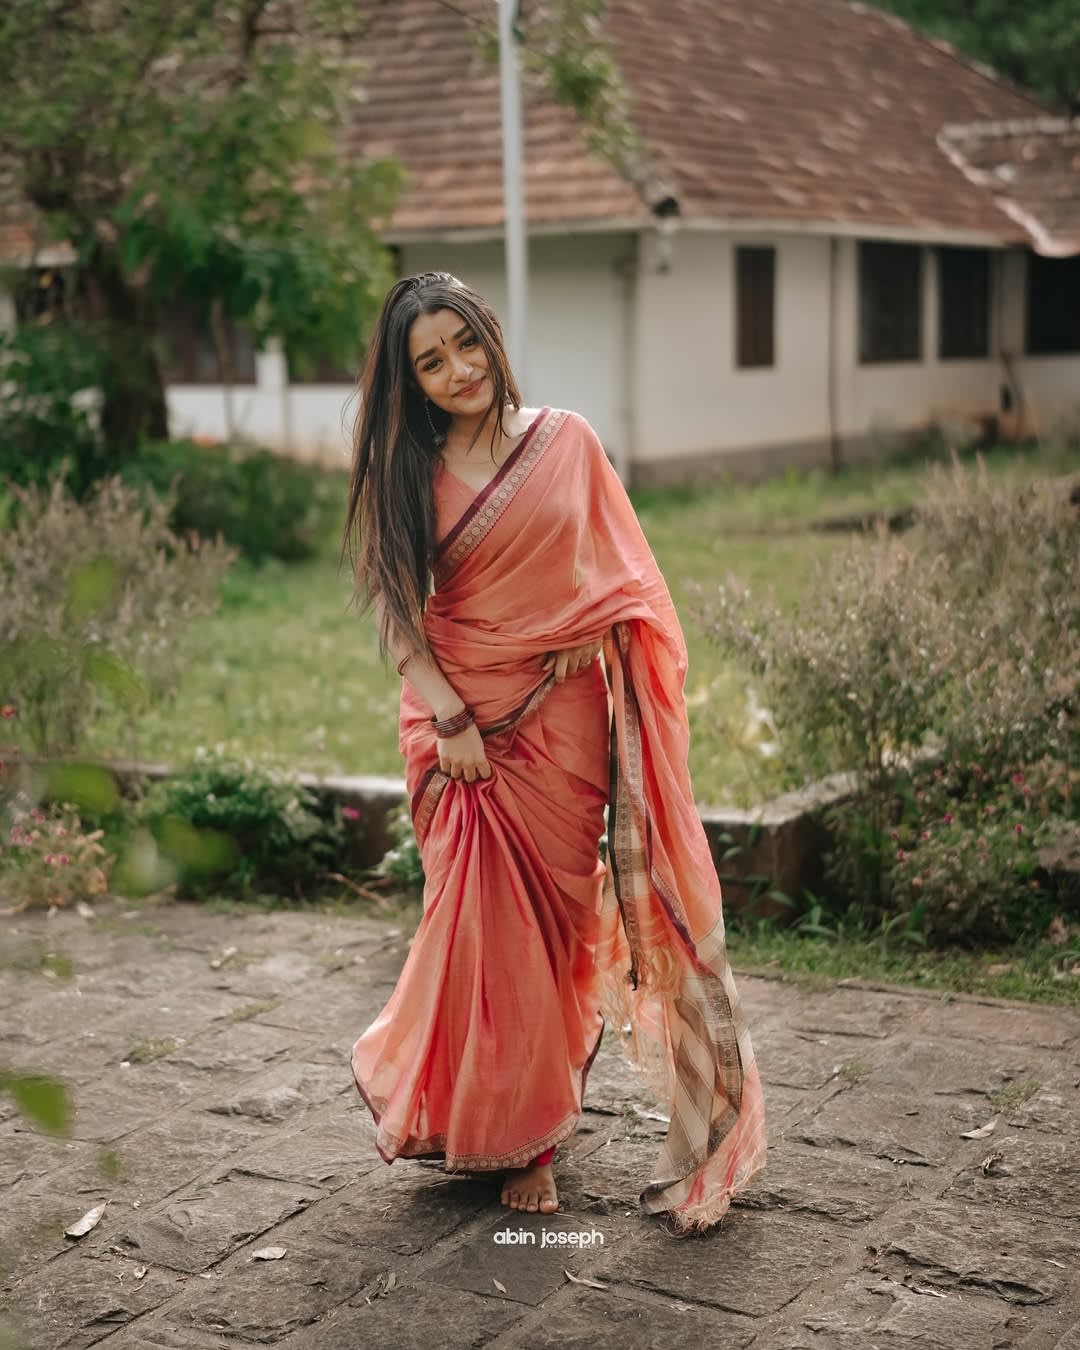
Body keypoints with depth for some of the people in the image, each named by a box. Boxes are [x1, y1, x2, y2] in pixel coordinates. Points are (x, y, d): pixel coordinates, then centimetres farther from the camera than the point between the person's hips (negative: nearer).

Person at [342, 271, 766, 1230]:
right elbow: (396, 609, -2)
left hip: (561, 714, 1)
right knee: (483, 921, -1)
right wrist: (449, 719, -10)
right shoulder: (406, 471, 0)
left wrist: (589, 636, -7)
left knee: (556, 919, 5)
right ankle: (501, 1128, 17)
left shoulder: (565, 441, 2)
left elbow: (617, 568, 9)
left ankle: (532, 1121, 25)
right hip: (462, 718, -1)